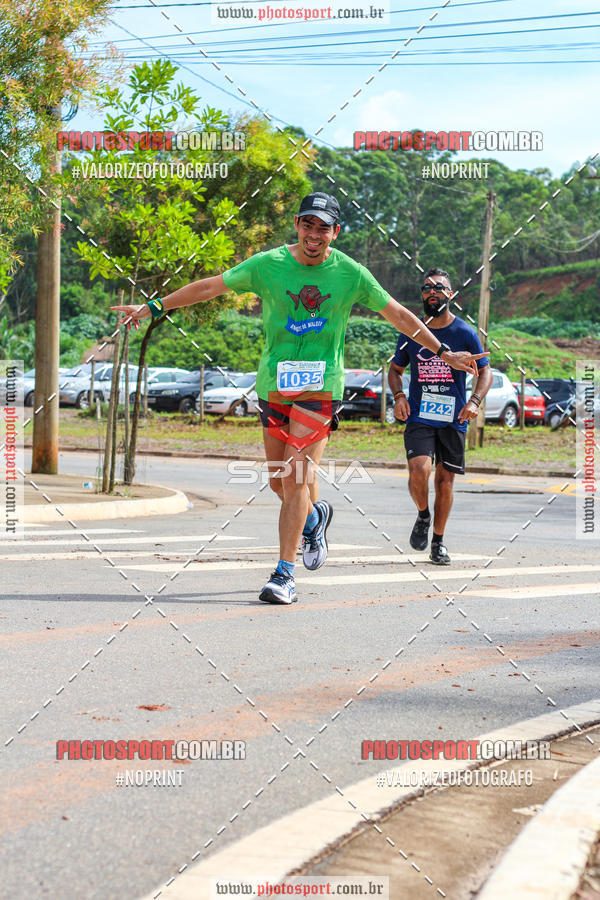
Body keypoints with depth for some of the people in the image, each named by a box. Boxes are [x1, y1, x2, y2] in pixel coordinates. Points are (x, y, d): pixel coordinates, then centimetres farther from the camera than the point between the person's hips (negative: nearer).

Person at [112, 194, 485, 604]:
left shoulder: (351, 273, -1)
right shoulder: (268, 264, 0)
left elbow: (398, 314, 9)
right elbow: (209, 286, 4)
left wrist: (444, 352, 11)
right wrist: (153, 307, 3)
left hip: (321, 386, -2)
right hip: (274, 383, 2)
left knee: (296, 479, -11)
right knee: (279, 481, 9)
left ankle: (285, 574, -4)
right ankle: (315, 516, 42)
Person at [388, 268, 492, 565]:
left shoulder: (465, 333, 1)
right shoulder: (411, 332, 5)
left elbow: (485, 372, 7)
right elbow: (395, 369, 18)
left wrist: (475, 401, -11)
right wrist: (398, 395, -3)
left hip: (453, 419, 0)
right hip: (419, 416, 0)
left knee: (445, 480, 4)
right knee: (419, 470, -21)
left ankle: (438, 542, 20)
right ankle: (423, 516, 9)